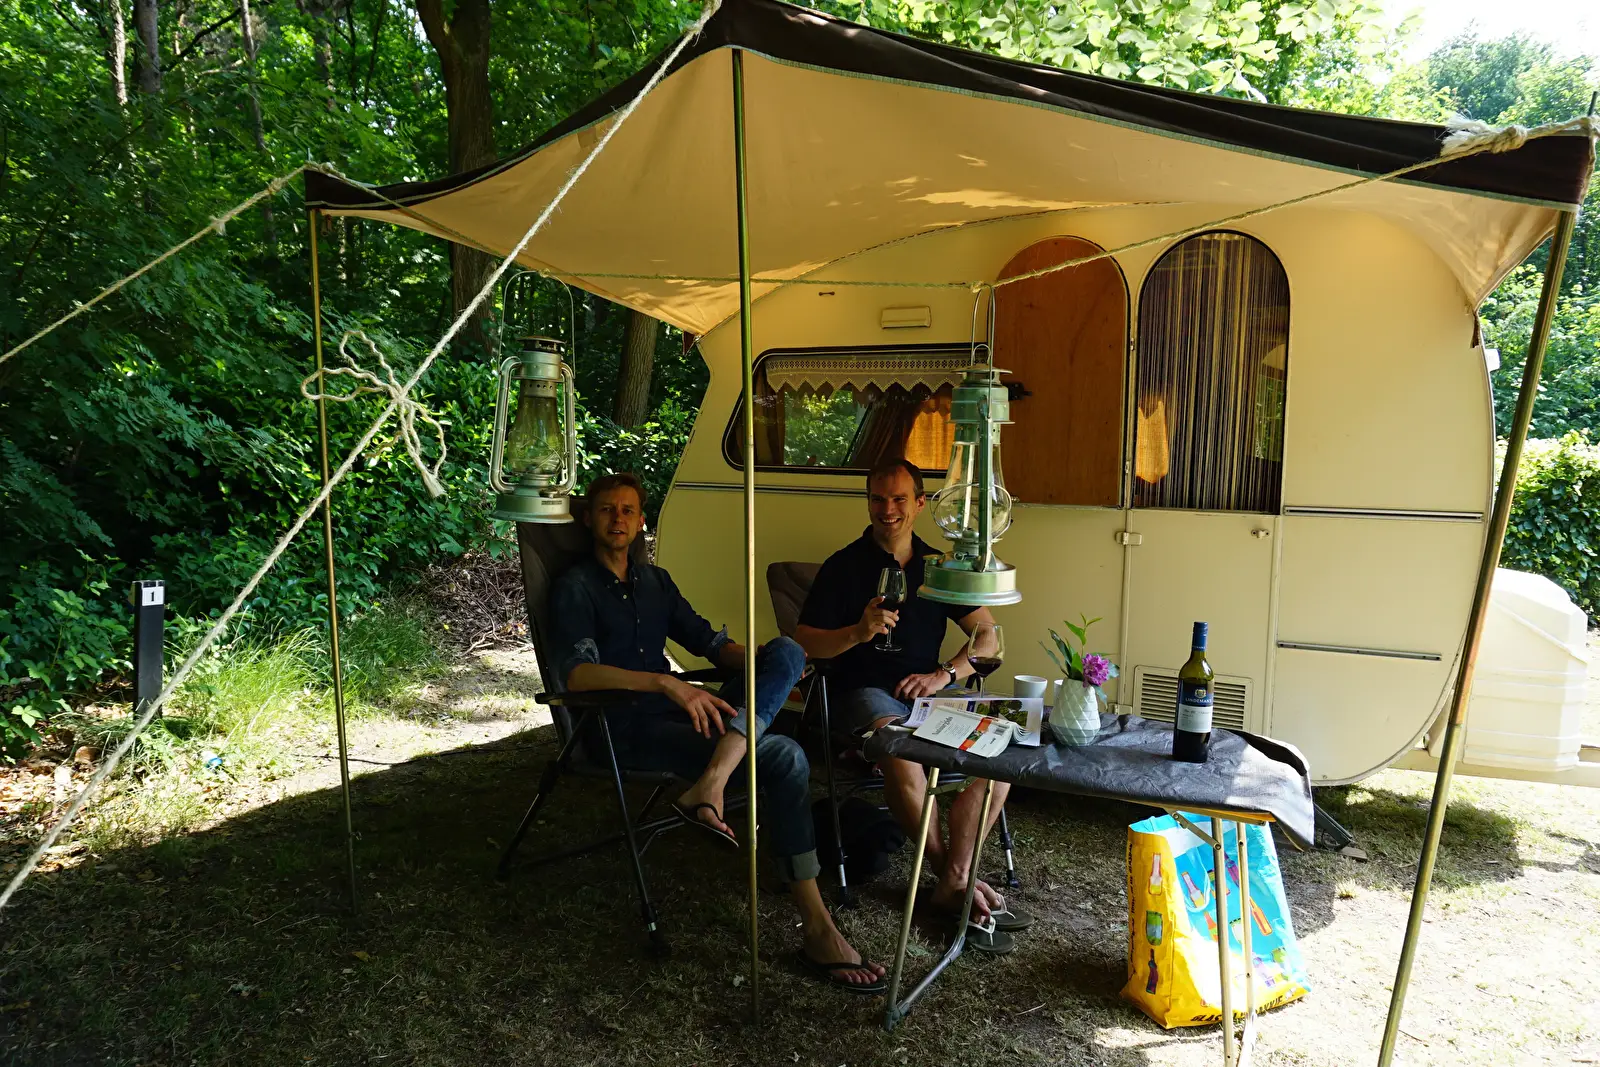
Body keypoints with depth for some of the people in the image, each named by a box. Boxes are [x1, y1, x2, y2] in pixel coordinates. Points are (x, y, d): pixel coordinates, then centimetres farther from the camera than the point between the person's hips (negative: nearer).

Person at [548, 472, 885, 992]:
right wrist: (667, 683, -33)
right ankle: (817, 928, -22)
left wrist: (769, 668, -4)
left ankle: (710, 782, -35)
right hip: (625, 729, -7)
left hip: (677, 714, 7)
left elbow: (710, 641, 18)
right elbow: (576, 673, -19)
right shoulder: (576, 587, -2)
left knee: (787, 651, -17)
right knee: (784, 756, -24)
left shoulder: (655, 580, 20)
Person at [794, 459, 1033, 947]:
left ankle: (952, 884, -19)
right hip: (865, 693, -4)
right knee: (902, 754, -36)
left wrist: (944, 675, -6)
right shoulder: (844, 567, 2)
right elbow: (804, 643, -2)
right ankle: (956, 876, -16)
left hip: (927, 691, 4)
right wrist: (859, 632, -20)